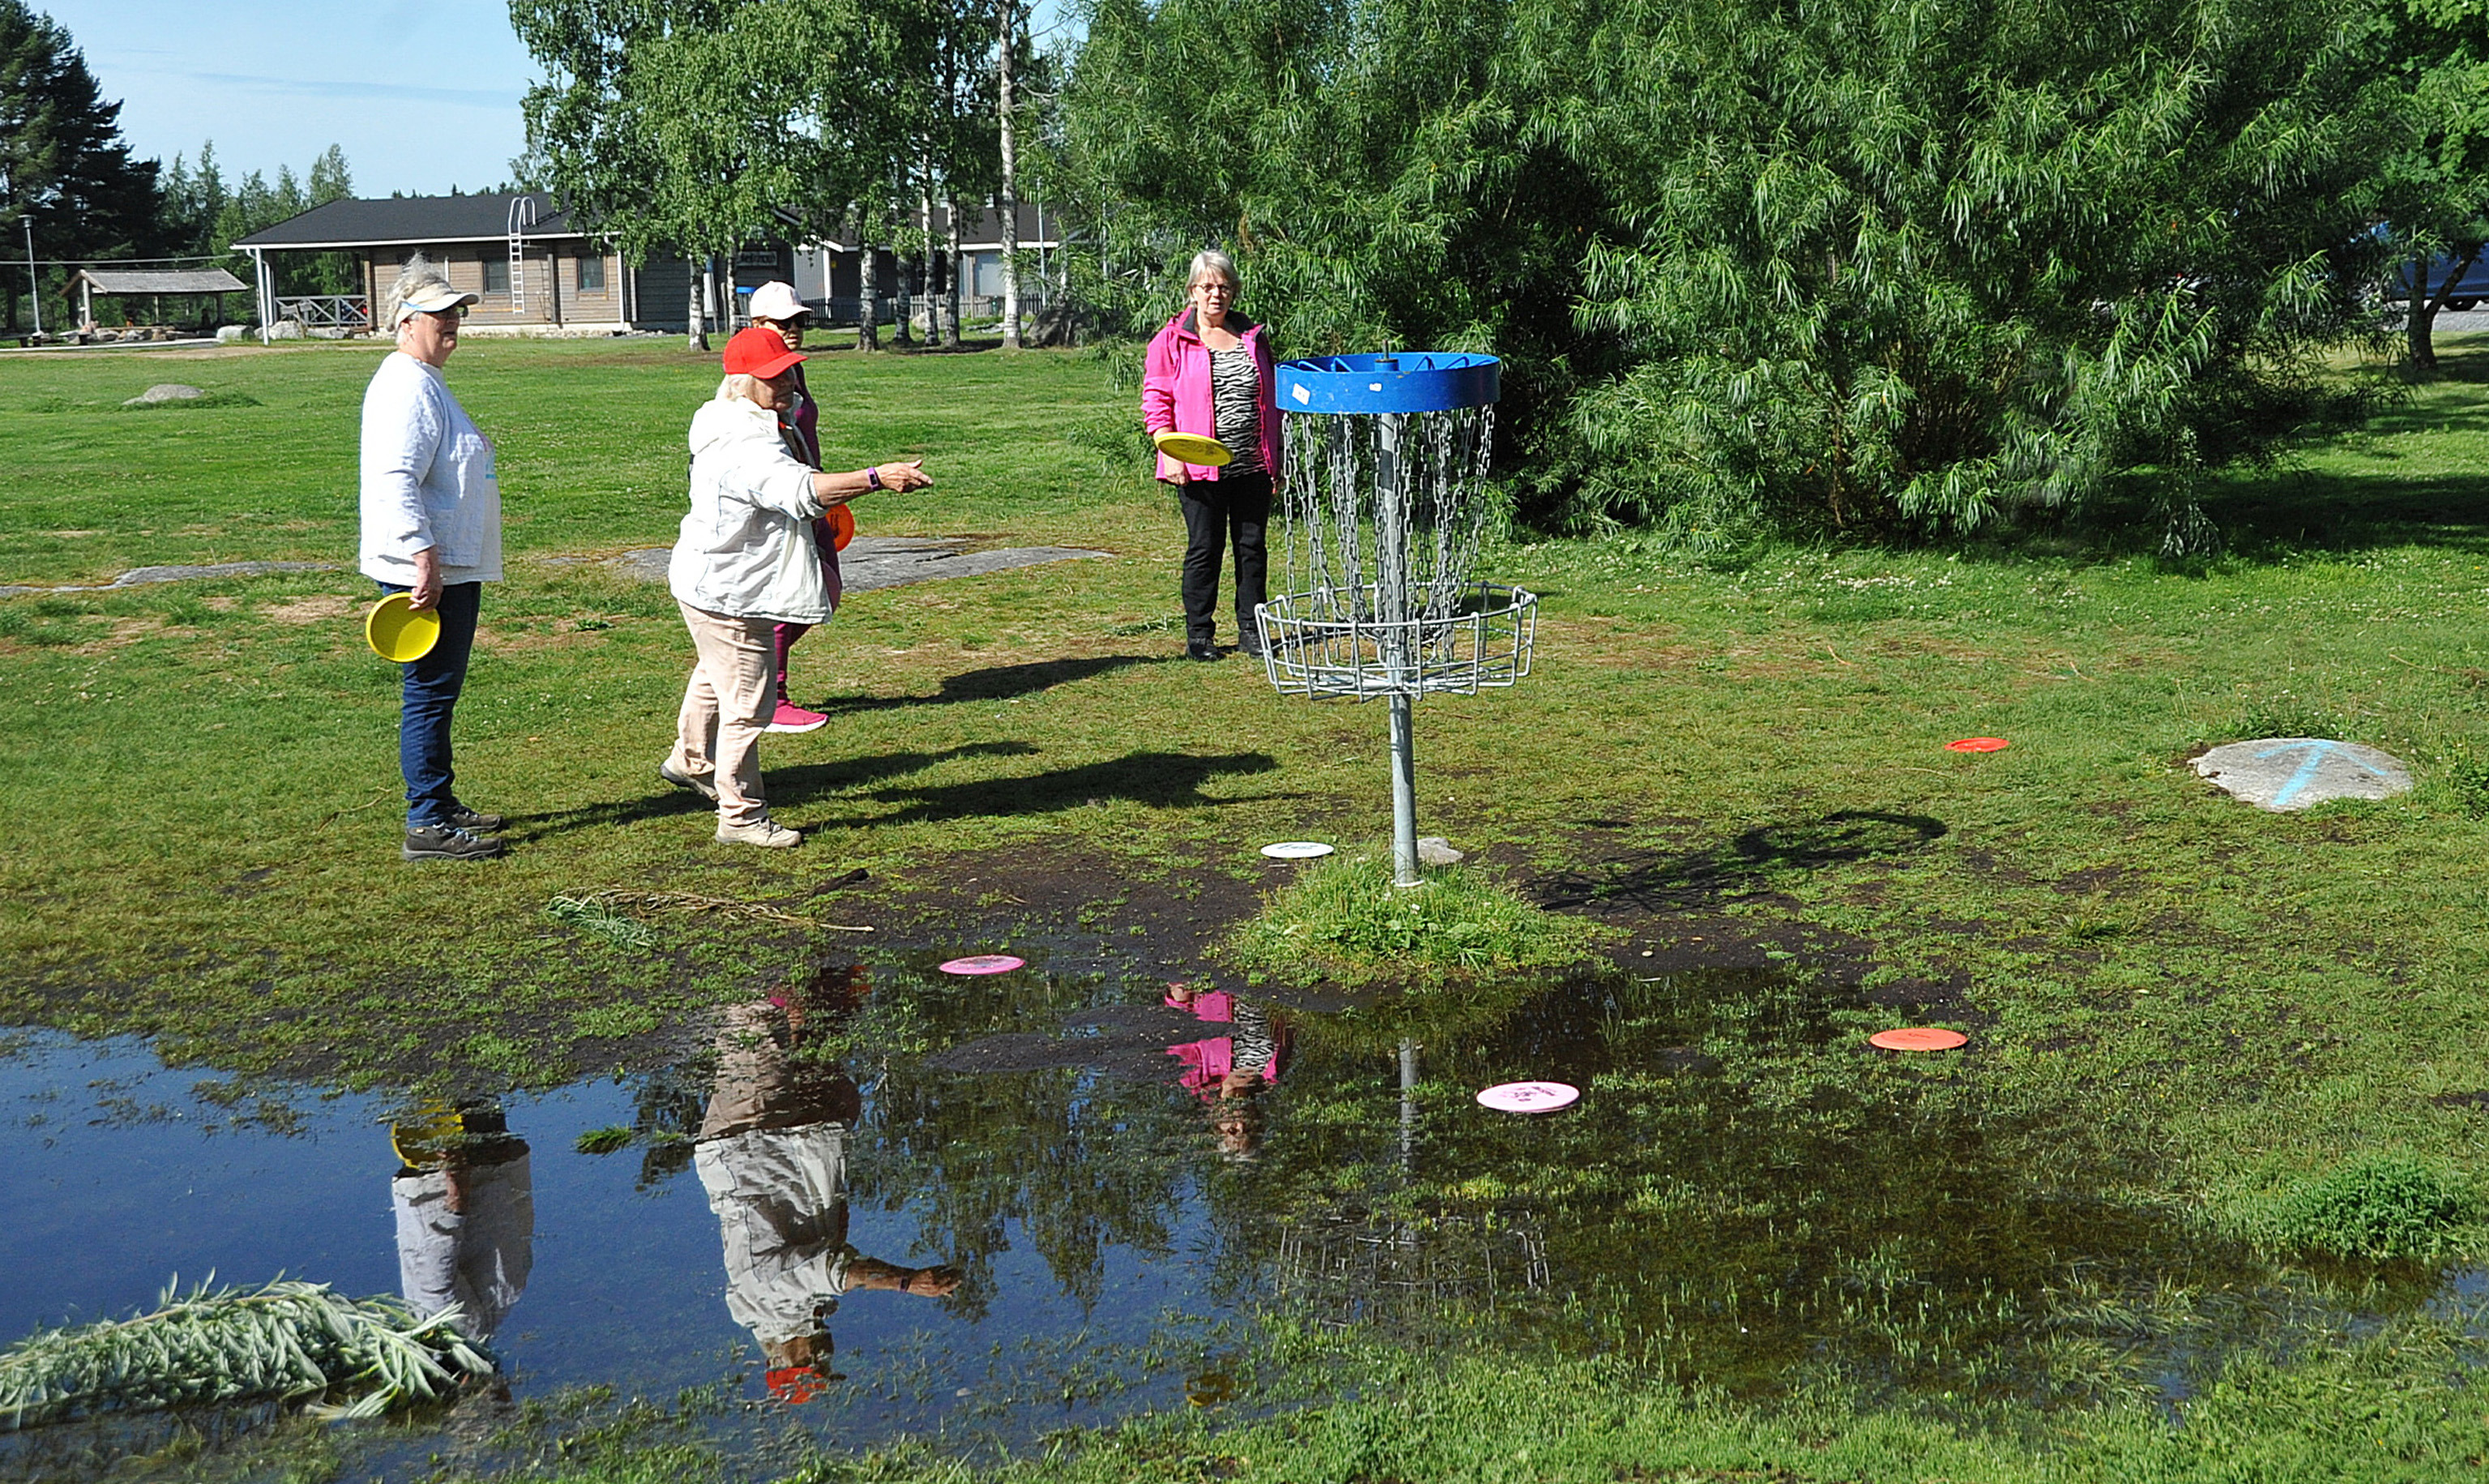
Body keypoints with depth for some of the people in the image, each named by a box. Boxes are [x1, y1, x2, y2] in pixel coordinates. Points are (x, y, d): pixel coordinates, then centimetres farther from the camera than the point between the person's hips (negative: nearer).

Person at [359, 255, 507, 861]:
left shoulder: (426, 382, 18)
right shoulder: (405, 387, -16)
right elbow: (396, 481, -26)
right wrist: (424, 559, -29)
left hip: (454, 568, 11)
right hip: (429, 575, -11)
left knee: (438, 693, 17)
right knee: (429, 695, -7)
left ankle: (441, 805, 27)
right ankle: (427, 827, -3)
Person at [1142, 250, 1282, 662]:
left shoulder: (1253, 337, 12)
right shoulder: (1172, 341, 1)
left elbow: (1271, 400, 17)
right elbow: (1156, 400, 0)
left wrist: (1275, 461, 14)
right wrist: (1169, 452, -12)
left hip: (1252, 465, 4)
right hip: (1199, 468, -4)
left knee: (1252, 546, 8)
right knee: (1204, 548, 0)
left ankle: (1251, 629, 18)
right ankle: (1198, 634, 10)